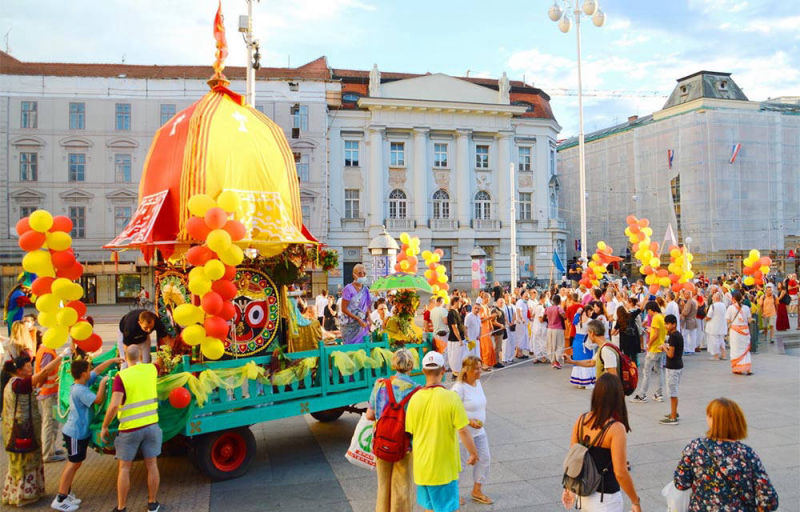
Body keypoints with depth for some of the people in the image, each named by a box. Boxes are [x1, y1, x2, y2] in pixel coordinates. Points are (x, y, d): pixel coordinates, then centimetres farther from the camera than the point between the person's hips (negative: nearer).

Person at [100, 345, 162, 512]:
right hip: (151, 425, 3)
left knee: (124, 468, 10)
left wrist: (104, 427, -8)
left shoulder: (121, 376, -12)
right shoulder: (151, 369, 0)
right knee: (151, 465, 13)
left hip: (129, 429, -3)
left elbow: (114, 405, -19)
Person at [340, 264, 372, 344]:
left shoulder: (365, 289, 8)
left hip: (362, 324, 5)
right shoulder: (348, 289, -9)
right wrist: (358, 319, -17)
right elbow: (343, 309, -12)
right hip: (350, 325, -5)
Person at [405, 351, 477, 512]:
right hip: (445, 465, -4)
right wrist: (473, 453, -1)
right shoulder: (451, 397, -17)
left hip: (422, 464, 4)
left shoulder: (415, 398, -6)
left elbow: (409, 433, 2)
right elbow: (463, 431, -16)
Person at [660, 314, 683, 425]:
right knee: (674, 392, 20)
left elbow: (671, 354, -22)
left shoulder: (673, 337, -20)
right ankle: (674, 413, 31)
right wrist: (667, 347, 9)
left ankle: (673, 418, 1)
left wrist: (665, 347, -7)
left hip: (672, 368, -10)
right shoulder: (679, 335, 9)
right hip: (679, 365, 10)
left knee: (673, 393, -4)